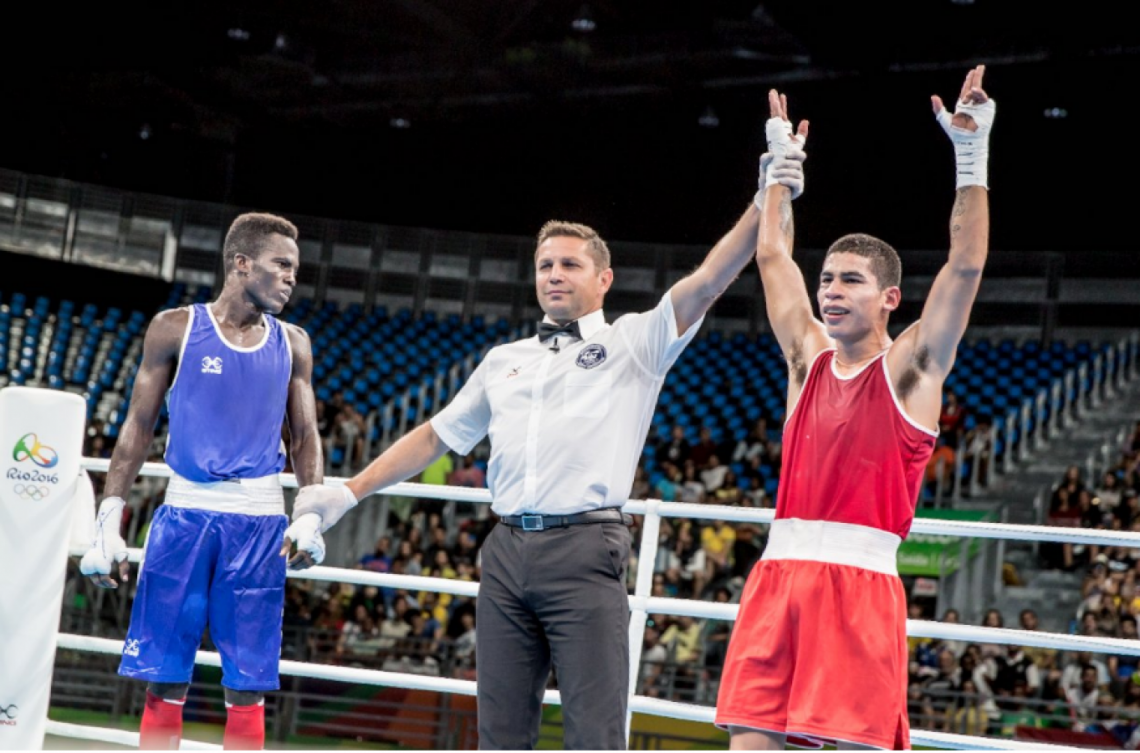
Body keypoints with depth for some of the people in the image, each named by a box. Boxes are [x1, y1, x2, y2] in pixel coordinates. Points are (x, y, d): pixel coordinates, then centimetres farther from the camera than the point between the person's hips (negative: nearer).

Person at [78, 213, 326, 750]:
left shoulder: (292, 345, 9)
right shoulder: (176, 329, 1)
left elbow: (305, 438, 12)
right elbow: (139, 427, 4)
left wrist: (311, 515, -5)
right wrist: (109, 522, -1)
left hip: (259, 524, 2)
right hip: (185, 513, -2)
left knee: (247, 685, 2)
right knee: (164, 677, 1)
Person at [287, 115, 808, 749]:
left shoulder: (632, 343, 8)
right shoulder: (504, 361, 23)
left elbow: (706, 284, -6)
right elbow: (436, 436, 28)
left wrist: (766, 203, -19)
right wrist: (350, 492, 24)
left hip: (585, 551, -5)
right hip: (508, 549, 5)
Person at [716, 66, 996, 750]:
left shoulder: (910, 367, 3)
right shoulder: (809, 355, 16)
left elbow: (966, 265, -7)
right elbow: (772, 254, 24)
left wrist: (972, 156, -10)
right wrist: (782, 163, 28)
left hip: (860, 578, -5)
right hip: (779, 569, 5)